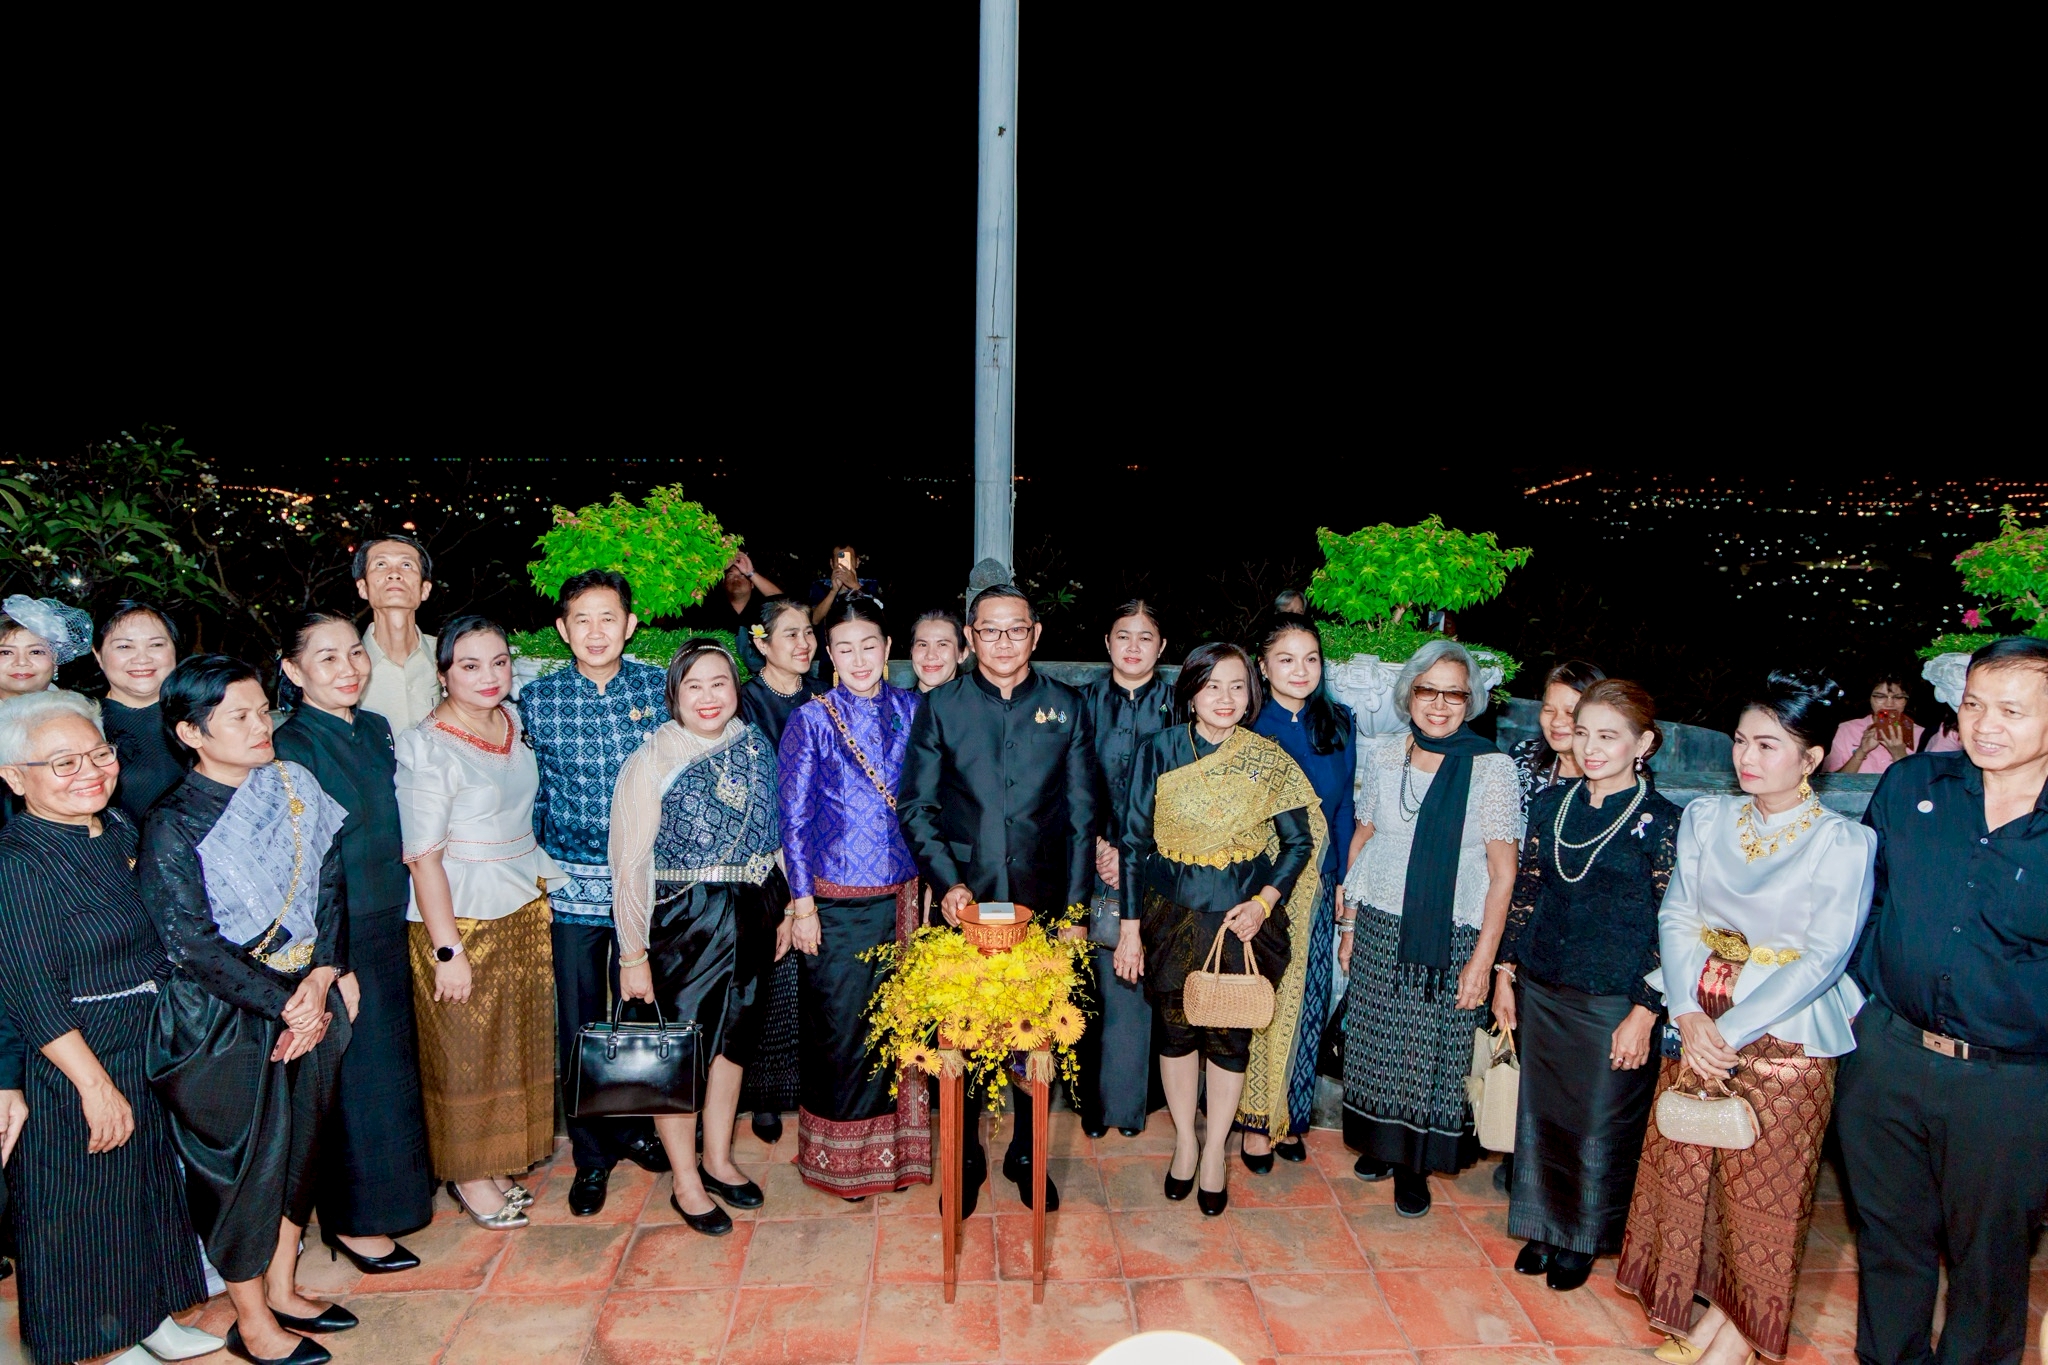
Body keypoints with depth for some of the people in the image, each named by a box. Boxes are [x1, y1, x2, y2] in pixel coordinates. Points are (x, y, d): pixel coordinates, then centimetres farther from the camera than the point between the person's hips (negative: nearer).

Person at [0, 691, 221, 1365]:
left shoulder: (120, 829, 3)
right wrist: (96, 1084, -17)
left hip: (152, 1051, 8)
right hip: (71, 1062, -7)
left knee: (152, 1185, 20)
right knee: (83, 1204, 10)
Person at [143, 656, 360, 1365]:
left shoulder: (295, 790, 2)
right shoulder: (172, 825, -13)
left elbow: (329, 893, 4)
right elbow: (192, 945, -15)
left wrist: (319, 980, -9)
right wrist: (283, 1004, -15)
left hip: (305, 1003, 5)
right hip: (224, 1021, -5)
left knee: (299, 1146, 15)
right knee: (241, 1161, 6)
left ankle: (282, 1290, 35)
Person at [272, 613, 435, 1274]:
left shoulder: (375, 729, 6)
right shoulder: (291, 748, -16)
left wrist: (395, 922, 9)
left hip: (387, 928, 7)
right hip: (334, 940, -7)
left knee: (392, 1064, 16)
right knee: (356, 1076, 3)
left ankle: (388, 1189, 34)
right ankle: (353, 1222, 20)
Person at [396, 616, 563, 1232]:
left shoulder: (512, 720, 4)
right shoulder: (427, 746, -17)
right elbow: (423, 856, -18)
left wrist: (540, 882, 14)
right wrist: (448, 950, -19)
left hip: (526, 904, 7)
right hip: (461, 914, -7)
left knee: (518, 1041, 15)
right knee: (465, 1048, 6)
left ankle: (500, 1159, 31)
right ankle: (466, 1174, 23)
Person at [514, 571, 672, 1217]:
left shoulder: (660, 688, -2)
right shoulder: (536, 698, -2)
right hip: (571, 880, 0)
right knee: (579, 1020, 7)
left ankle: (636, 1127, 35)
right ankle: (591, 1154, 24)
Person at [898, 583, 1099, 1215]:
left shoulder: (1067, 707, 2)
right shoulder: (941, 706, 1)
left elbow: (1081, 815, 3)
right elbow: (915, 806, 1)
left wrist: (1075, 907, -1)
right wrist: (947, 882, -11)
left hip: (1043, 902, 1)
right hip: (963, 899, 0)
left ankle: (1026, 1154, 30)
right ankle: (965, 1158, 27)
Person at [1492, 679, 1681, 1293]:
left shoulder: (1660, 822, -11)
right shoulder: (1550, 803, 3)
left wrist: (1644, 1013, -13)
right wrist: (1505, 972, 9)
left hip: (1613, 1001, -4)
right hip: (1540, 989, 4)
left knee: (1601, 1124, 9)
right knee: (1540, 1111, 14)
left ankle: (1583, 1239, 30)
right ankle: (1543, 1227, 33)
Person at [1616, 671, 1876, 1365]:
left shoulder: (1843, 843, -11)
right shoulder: (1706, 818, 2)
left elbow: (1821, 958, -15)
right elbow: (1676, 917, -1)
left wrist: (1732, 1032, -19)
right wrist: (1689, 1016, -14)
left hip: (1784, 1036, -4)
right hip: (1696, 1027, 4)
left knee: (1764, 1187, 7)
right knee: (1683, 1170, 11)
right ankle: (1704, 1307, 31)